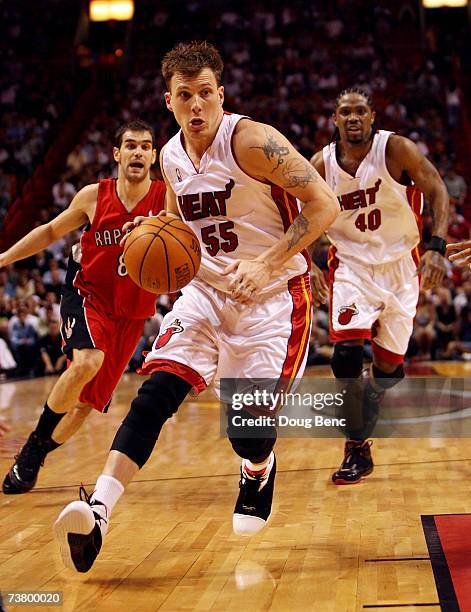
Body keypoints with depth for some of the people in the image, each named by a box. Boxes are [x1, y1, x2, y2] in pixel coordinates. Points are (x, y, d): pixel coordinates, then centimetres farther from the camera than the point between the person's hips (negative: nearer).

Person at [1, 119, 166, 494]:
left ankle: (34, 460, 29)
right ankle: (34, 445, -11)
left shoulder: (168, 197, -9)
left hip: (132, 312, 2)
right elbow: (51, 231, 10)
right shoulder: (94, 196, -6)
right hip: (87, 295, -2)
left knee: (90, 400, 6)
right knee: (86, 363, -31)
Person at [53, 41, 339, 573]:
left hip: (272, 294, -5)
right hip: (207, 288, 5)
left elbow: (324, 204, -18)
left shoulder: (252, 141, -18)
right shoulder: (171, 156, 3)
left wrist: (266, 265, -24)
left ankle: (259, 468, 29)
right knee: (157, 389, -15)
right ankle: (98, 509, -21)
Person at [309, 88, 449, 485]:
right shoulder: (322, 164, -5)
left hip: (399, 264, 0)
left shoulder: (396, 149, -13)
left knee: (389, 363, 4)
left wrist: (437, 247, -24)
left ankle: (368, 407, 38)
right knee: (347, 352, -18)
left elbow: (437, 190, -12)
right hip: (351, 265, 0)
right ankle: (358, 451, -5)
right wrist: (310, 265, -4)